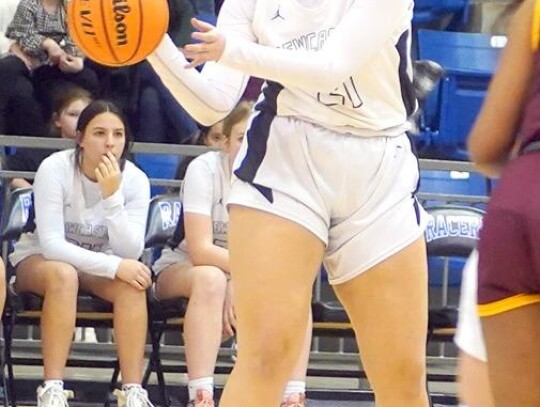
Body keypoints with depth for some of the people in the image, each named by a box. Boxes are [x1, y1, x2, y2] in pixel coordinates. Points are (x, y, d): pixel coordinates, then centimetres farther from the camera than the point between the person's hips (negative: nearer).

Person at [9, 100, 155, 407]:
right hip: (39, 260, -3)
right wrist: (114, 266, -36)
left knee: (132, 283, -30)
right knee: (63, 274, -38)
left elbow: (130, 253, -21)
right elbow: (51, 244, -27)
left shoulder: (135, 180, -13)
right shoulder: (55, 169, -22)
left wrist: (112, 197, -34)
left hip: (99, 264, 3)